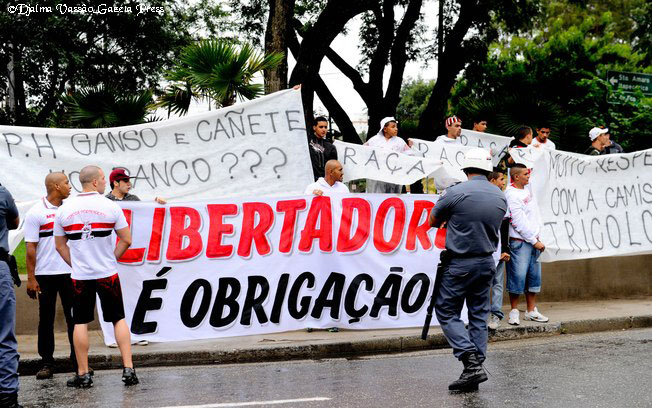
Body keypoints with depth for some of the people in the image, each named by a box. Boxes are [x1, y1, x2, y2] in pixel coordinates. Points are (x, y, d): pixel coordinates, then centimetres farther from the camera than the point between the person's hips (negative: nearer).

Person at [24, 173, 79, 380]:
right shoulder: (36, 213, -6)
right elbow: (30, 248, -6)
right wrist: (31, 278, -9)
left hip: (70, 272, 4)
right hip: (45, 275, -4)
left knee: (74, 318, 5)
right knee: (46, 320, 5)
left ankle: (78, 361, 12)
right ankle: (46, 364, 12)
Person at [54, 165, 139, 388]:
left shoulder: (64, 209, 2)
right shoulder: (110, 206, -5)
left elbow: (60, 246, 8)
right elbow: (126, 240, -3)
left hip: (80, 276, 1)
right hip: (107, 274, -1)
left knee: (80, 323, 7)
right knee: (119, 319, 8)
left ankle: (83, 374, 9)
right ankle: (128, 369, 3)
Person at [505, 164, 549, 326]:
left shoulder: (526, 189, 11)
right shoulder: (511, 195, -15)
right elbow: (519, 222, -17)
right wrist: (535, 241, -13)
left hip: (533, 241, 9)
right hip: (520, 242, -9)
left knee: (534, 276, 10)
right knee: (518, 277, -7)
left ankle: (531, 311, 18)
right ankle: (514, 312, 2)